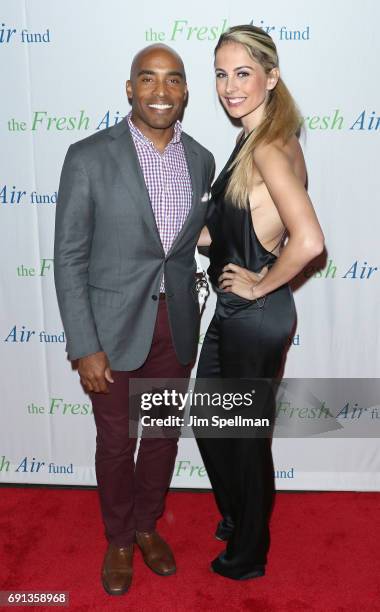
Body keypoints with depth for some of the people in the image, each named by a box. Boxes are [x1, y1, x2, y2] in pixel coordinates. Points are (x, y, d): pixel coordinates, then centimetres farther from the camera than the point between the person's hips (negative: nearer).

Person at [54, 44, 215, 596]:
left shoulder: (201, 160, 2)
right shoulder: (89, 157, -11)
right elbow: (69, 258, -10)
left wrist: (193, 322, 10)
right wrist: (85, 347, -13)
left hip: (176, 326, 4)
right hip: (115, 326, -3)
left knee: (164, 433, 18)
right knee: (115, 442, 13)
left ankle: (148, 524, 44)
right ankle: (119, 539, 39)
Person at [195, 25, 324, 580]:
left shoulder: (270, 148, -21)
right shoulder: (257, 140, 8)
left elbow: (308, 241, -33)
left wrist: (260, 285, -19)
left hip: (255, 315, -9)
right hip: (235, 311, 9)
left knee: (247, 433, 9)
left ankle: (247, 555, 35)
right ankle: (237, 518, 47)